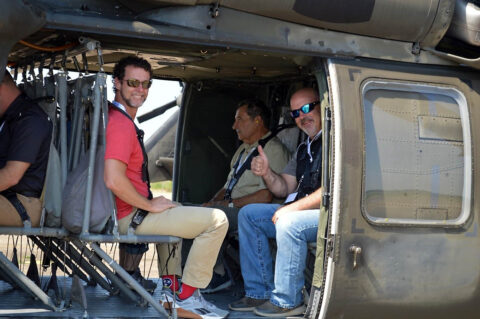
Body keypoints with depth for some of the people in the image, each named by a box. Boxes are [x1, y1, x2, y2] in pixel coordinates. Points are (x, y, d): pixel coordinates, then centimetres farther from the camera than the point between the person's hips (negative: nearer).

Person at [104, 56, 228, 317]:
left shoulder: (112, 117, 14)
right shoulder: (122, 125, -20)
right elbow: (114, 180, -31)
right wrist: (150, 205, -17)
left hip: (117, 212, 11)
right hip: (129, 217, -11)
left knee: (175, 209, 38)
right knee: (216, 220, -9)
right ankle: (187, 297, -1)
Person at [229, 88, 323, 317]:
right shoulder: (304, 148, 20)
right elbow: (285, 188, 20)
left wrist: (294, 207, -19)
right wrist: (266, 174, -2)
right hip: (299, 209, 10)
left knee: (289, 223, -36)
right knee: (248, 214, 5)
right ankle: (260, 292, 2)